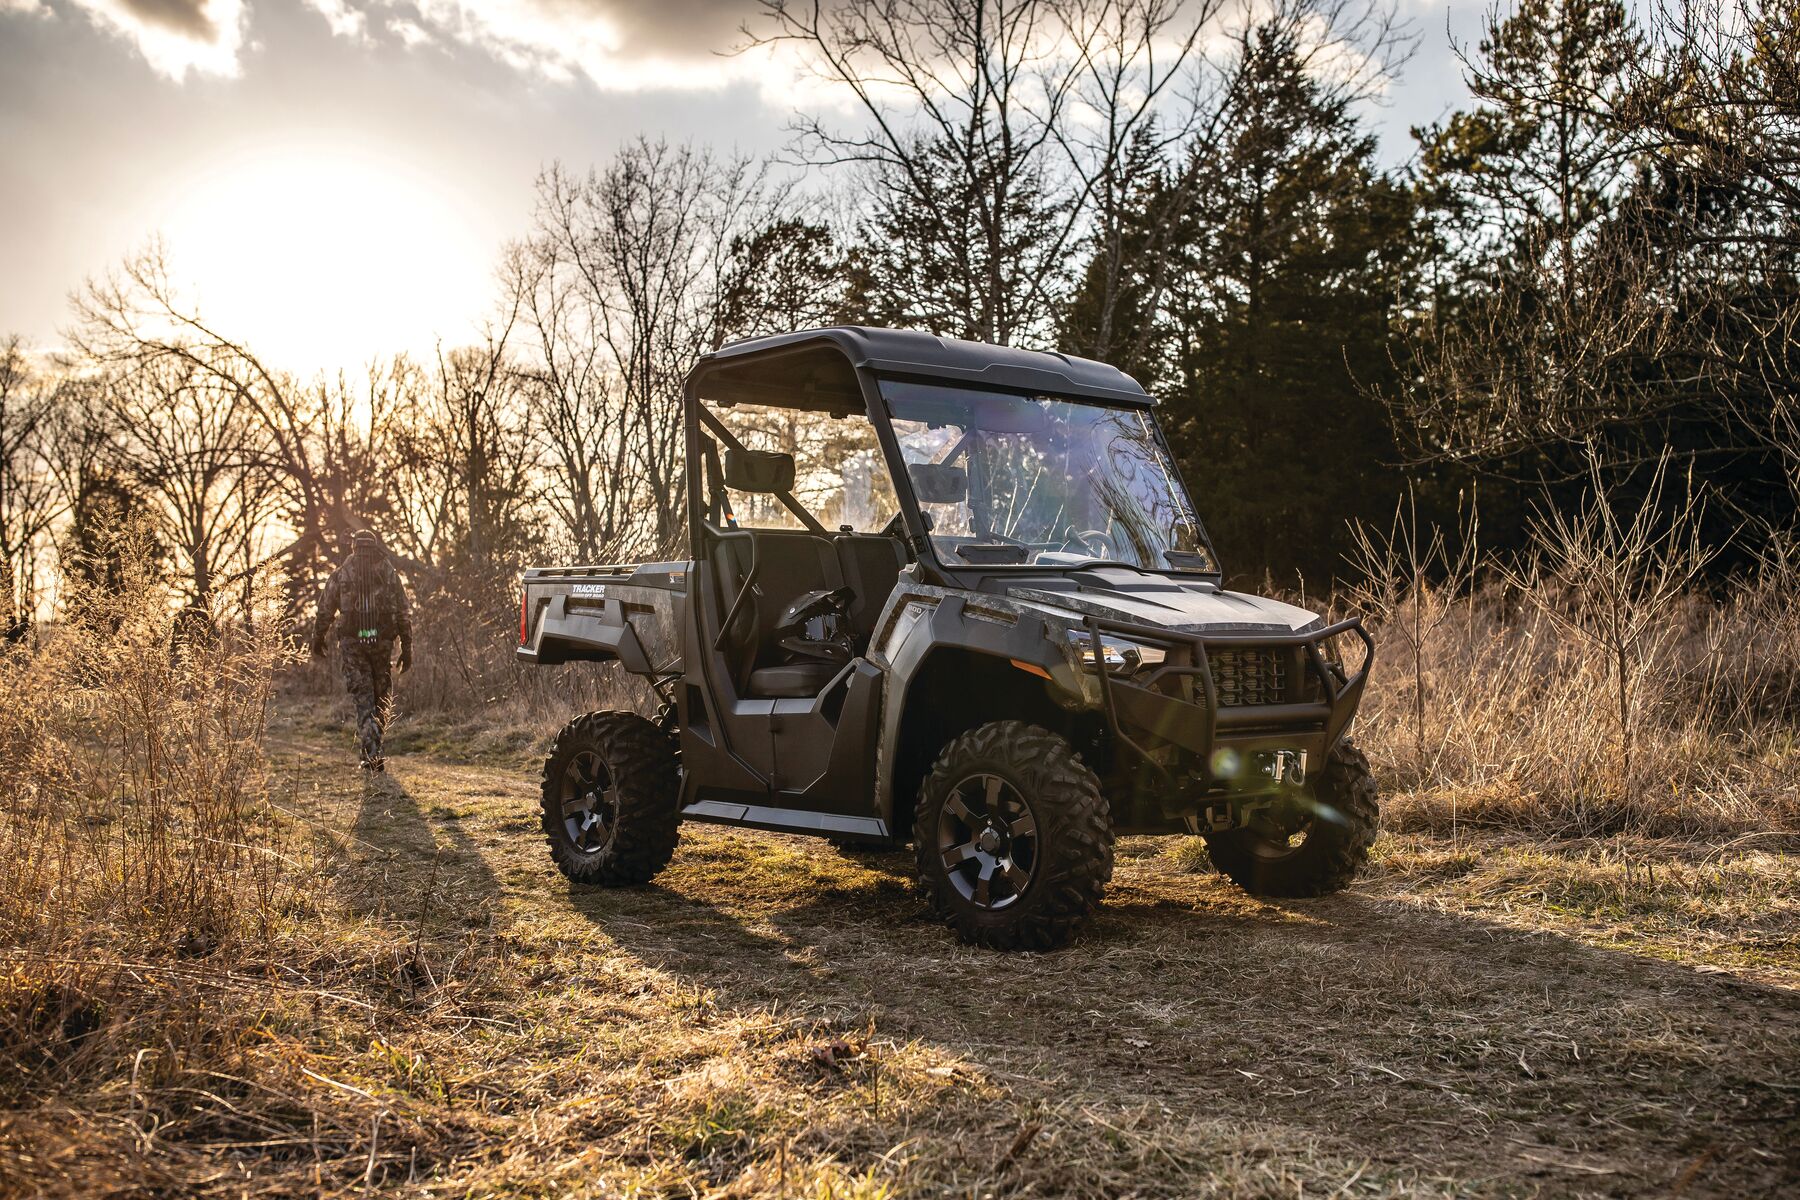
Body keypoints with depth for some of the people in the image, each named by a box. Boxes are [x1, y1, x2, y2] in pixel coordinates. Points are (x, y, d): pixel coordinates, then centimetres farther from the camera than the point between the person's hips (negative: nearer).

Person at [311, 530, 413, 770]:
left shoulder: (340, 575, 3)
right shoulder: (390, 574, 5)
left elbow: (325, 610, 6)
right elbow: (404, 613, 2)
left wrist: (318, 639, 21)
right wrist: (407, 648, 6)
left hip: (352, 642, -1)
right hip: (383, 642, 1)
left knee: (363, 699, -1)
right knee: (380, 698, 14)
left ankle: (371, 753, -15)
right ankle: (373, 749, 19)